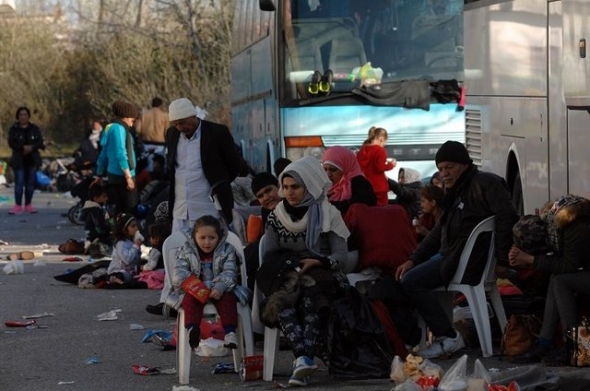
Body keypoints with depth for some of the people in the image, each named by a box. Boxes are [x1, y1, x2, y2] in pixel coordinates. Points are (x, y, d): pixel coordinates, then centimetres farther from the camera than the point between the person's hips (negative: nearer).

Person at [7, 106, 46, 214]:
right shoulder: (14, 129, 2)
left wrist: (31, 147, -17)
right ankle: (18, 206, -8)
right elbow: (11, 143, -7)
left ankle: (28, 205, 12)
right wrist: (23, 147, -20)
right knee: (19, 183, -9)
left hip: (32, 159, 2)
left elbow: (40, 142, 2)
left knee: (30, 183, 4)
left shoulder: (34, 129, 7)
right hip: (19, 160, -2)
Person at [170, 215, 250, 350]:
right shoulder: (187, 251, 6)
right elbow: (179, 271, -1)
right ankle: (192, 329, -51)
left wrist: (220, 287, -26)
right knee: (191, 299, -32)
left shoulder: (227, 251, 3)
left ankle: (230, 331, -41)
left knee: (228, 298, -30)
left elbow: (229, 273, -6)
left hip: (219, 290, 0)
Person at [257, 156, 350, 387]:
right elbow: (269, 255, 9)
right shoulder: (276, 216, 12)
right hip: (285, 277, 2)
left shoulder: (328, 214, 3)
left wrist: (318, 262, -23)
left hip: (320, 276, -2)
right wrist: (286, 267, -13)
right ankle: (304, 359, -51)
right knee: (283, 301, -35)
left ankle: (302, 361, -52)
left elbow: (341, 254, -3)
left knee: (310, 299, -37)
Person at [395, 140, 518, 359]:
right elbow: (439, 231, 24)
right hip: (450, 255, 11)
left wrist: (501, 259, -24)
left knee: (411, 281, -21)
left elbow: (507, 218, -19)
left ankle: (448, 338, -20)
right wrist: (413, 260, 14)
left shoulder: (485, 183, -8)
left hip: (468, 261, -11)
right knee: (407, 275, 15)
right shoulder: (457, 191, 22)